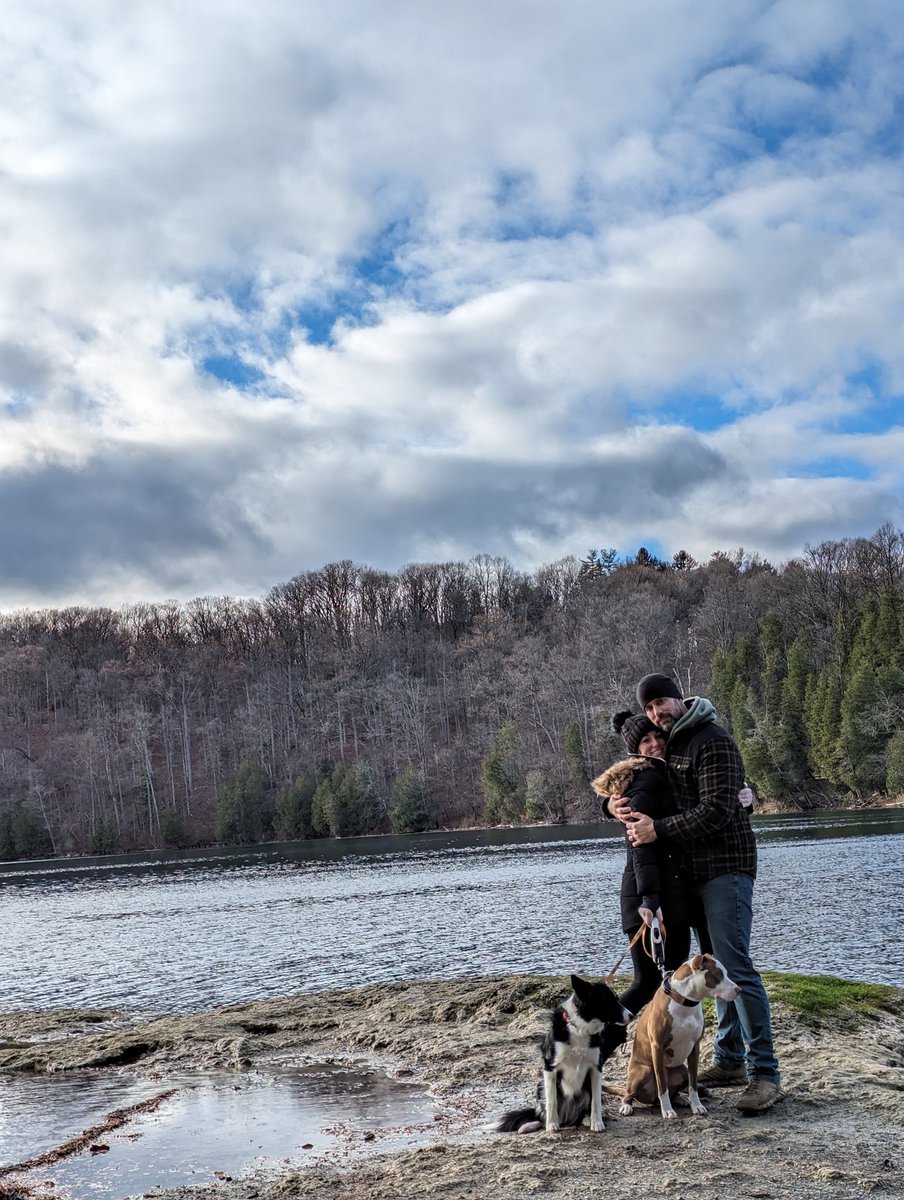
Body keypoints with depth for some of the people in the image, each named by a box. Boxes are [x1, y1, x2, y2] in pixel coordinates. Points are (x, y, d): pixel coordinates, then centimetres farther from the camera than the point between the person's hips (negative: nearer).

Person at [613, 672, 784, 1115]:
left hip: (726, 867, -9)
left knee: (735, 966, -14)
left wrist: (660, 830, -24)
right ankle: (730, 1061, 20)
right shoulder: (664, 746, 15)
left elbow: (717, 810, -21)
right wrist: (617, 805, -6)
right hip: (696, 872, 9)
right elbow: (638, 792, 18)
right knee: (716, 968, 13)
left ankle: (765, 1075, -13)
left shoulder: (713, 741, -12)